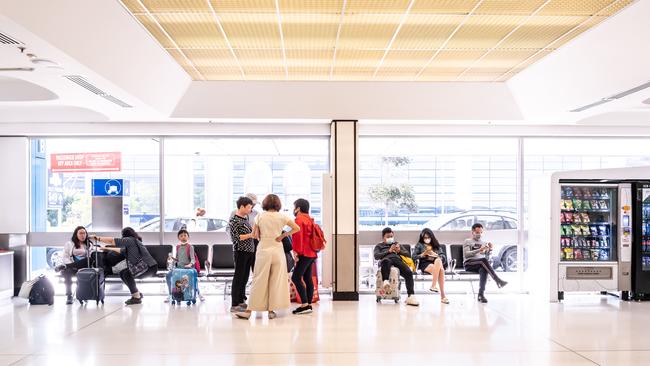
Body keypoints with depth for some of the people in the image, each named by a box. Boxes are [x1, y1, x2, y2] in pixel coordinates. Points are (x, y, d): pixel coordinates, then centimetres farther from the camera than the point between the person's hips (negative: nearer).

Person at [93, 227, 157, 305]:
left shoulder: (130, 240, -7)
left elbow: (112, 241, -9)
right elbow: (121, 250, 40)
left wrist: (98, 238, 1)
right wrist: (107, 248, 47)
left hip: (150, 267, -10)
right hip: (144, 267, 10)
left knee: (127, 274, -19)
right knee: (122, 274, 11)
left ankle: (136, 297, -10)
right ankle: (137, 293, 19)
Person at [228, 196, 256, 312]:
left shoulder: (246, 217, 13)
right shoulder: (234, 220, -12)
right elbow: (235, 237, -17)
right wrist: (250, 235, -19)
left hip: (249, 251, 8)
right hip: (240, 251, -8)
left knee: (245, 277, 14)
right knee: (239, 277, -4)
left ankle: (241, 301, 24)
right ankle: (234, 305, 1)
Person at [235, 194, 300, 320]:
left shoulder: (260, 216, -1)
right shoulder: (281, 217, -1)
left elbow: (255, 235, 0)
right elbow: (296, 228, -4)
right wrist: (283, 235, 4)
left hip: (263, 250, 0)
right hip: (277, 250, 0)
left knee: (259, 281, 3)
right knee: (276, 281, 8)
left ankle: (249, 311, 5)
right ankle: (271, 310, 10)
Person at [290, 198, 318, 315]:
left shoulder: (299, 219, -10)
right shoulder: (309, 219, 19)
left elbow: (298, 236, -18)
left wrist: (296, 251, -17)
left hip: (304, 254, -10)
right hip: (311, 253, 10)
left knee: (296, 277, -11)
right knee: (307, 278, 11)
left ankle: (305, 304, -16)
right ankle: (308, 304, 13)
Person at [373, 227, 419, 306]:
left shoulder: (397, 244, 40)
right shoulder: (379, 246, 33)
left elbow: (408, 254, 28)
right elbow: (376, 256, 11)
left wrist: (399, 251, 9)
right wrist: (389, 251, 3)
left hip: (397, 259, 3)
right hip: (386, 259, -3)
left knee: (409, 272, -31)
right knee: (386, 261, -44)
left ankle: (411, 296, -42)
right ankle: (386, 282, -62)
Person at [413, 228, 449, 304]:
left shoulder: (436, 245, 26)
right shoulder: (419, 245, 20)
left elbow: (443, 256, 15)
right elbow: (414, 256, 9)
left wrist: (436, 255, -6)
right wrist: (423, 254, -5)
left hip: (437, 262, 2)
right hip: (425, 264, -2)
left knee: (438, 261, -39)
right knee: (440, 269, -35)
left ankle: (433, 286, -42)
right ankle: (442, 295, -40)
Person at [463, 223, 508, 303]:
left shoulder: (484, 243, 25)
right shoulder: (467, 241, 10)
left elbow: (487, 255, 13)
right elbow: (466, 254, -6)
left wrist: (490, 249, -9)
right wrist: (479, 250, -19)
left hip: (481, 265, 3)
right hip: (469, 264, -3)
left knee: (484, 269, -35)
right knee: (483, 260, -35)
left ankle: (481, 294, -42)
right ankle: (498, 281, -40)